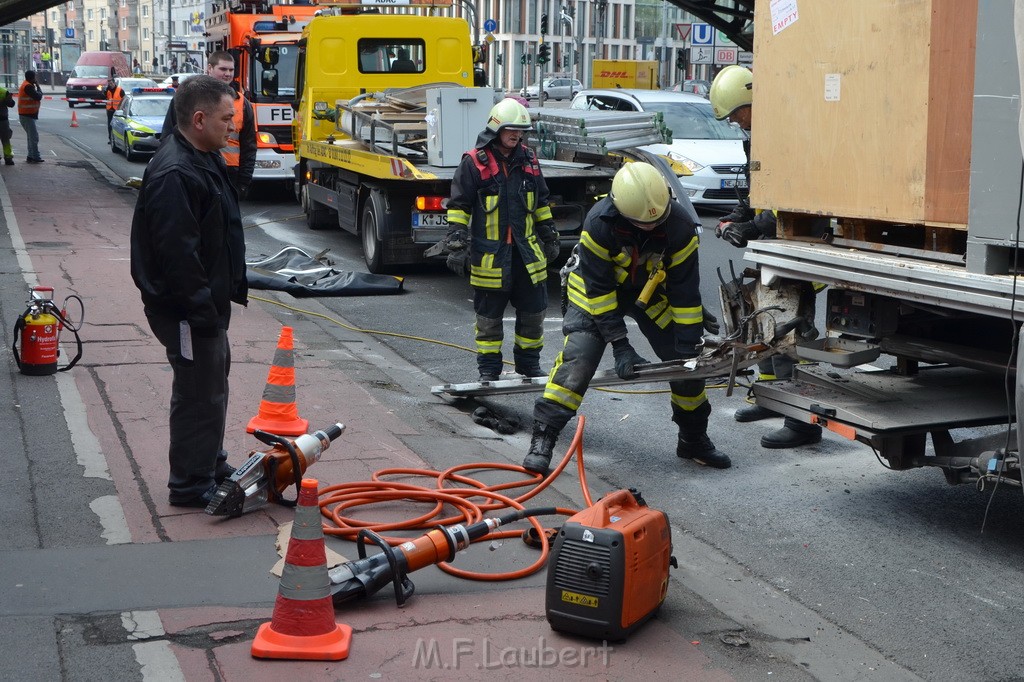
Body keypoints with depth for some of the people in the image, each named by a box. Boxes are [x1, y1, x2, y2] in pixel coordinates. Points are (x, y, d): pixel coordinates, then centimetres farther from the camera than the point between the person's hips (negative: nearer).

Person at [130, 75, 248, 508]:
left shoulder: (204, 160, 10)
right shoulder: (175, 175, -25)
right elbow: (177, 254, -29)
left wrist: (226, 292, 21)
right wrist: (203, 310, -25)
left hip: (207, 304, 11)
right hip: (187, 310, -11)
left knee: (213, 381, 23)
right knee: (200, 394, -2)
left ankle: (211, 465, 38)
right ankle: (191, 485, 10)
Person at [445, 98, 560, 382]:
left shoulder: (528, 159, 9)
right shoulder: (474, 163, -7)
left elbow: (541, 202, 19)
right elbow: (459, 206, -6)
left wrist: (549, 237, 20)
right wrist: (457, 244, -11)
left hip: (527, 250, 5)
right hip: (490, 255, -4)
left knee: (533, 311, 9)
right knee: (489, 315, 5)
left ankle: (529, 362, 26)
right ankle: (489, 369, 16)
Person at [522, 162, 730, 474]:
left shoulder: (680, 226, -27)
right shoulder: (599, 223, -34)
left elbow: (685, 290, -19)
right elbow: (598, 289, -26)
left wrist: (689, 345, -20)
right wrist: (620, 346, -27)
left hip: (651, 293, 3)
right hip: (597, 292, -3)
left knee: (687, 361, -1)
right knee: (577, 358, -21)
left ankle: (694, 440, 20)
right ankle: (542, 440, -17)